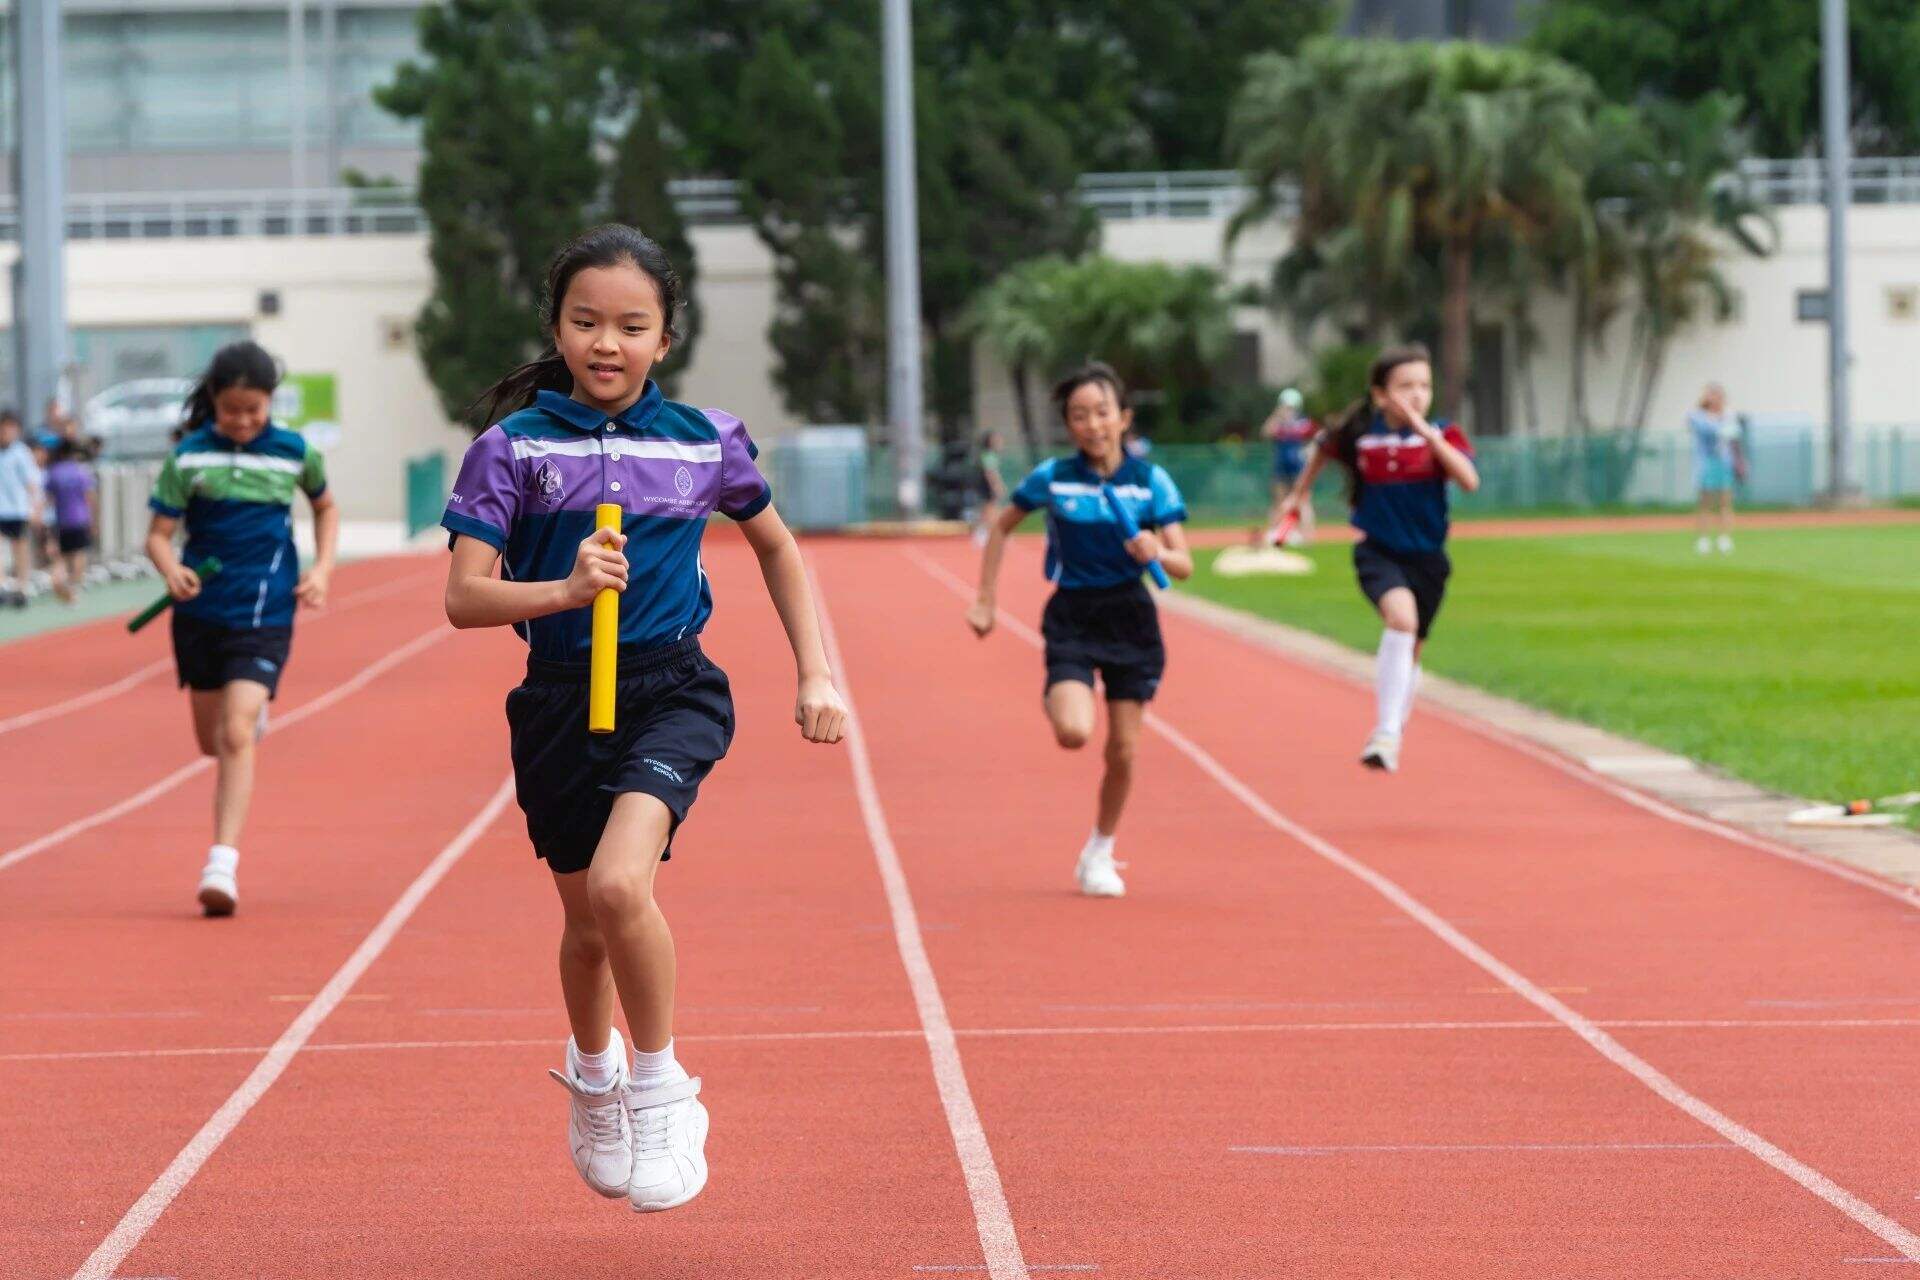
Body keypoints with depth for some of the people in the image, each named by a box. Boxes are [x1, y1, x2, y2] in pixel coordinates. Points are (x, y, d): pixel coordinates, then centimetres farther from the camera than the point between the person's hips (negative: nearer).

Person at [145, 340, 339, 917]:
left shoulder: (296, 453, 0)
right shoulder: (188, 457, -4)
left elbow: (326, 507, 19)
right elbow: (159, 533, -5)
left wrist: (322, 568, 4)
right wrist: (172, 571, -27)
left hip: (263, 614, -2)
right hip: (200, 609, 2)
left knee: (236, 735, -18)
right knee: (211, 740, 15)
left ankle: (223, 864, -21)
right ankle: (251, 714, 54)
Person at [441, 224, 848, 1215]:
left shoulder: (705, 441, 0)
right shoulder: (515, 446, -4)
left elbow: (775, 545, 18)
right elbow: (464, 597, -9)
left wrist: (816, 676, 12)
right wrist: (564, 590, -26)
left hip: (674, 693, -1)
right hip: (561, 702, 1)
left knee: (619, 883, -26)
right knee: (586, 924, 15)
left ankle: (661, 1092, -5)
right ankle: (592, 1077, 47)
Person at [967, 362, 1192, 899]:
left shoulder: (1152, 482, -4)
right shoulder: (1052, 477, -4)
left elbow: (1184, 564, -6)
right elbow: (1001, 528, 11)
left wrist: (1158, 553, -28)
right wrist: (985, 602, 8)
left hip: (1130, 619, 1)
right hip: (1072, 618, -1)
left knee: (1123, 750, 2)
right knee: (1074, 733, -23)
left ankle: (1099, 854, 23)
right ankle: (1058, 706, 15)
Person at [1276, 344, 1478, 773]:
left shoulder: (1442, 435, -8)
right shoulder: (1360, 435, -7)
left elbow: (1469, 480, -26)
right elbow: (1323, 448, 16)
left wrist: (1426, 432, -30)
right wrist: (1299, 493, 27)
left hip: (1427, 559, 3)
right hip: (1378, 552, -3)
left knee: (1410, 651, 15)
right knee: (1402, 617, -31)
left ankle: (1389, 741, 38)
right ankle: (1386, 733, -34)